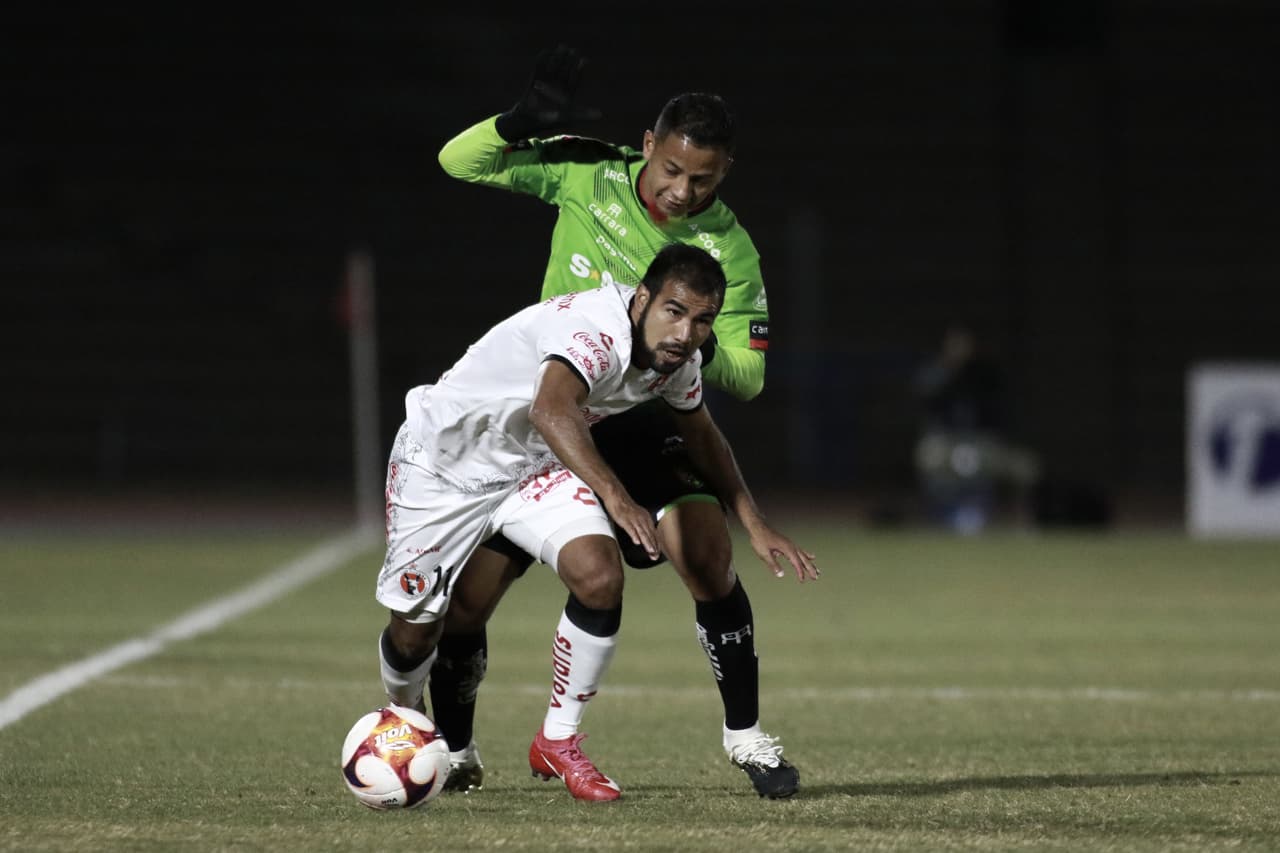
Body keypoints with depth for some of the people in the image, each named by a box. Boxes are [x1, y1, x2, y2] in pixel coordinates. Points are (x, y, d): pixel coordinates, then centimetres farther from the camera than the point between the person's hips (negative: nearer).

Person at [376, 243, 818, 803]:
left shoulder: (678, 359, -10)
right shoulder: (596, 332, -37)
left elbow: (702, 436, 13)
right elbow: (551, 411, -57)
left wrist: (755, 527, 9)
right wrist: (616, 499, -69)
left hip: (533, 468, 6)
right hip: (441, 458, -6)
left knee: (600, 575, -20)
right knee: (414, 626, 0)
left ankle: (558, 744, -2)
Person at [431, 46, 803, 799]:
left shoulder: (729, 248, -14)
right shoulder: (587, 173, -12)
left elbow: (748, 376, -10)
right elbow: (460, 162, -6)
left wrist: (698, 349, -31)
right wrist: (523, 123, -26)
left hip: (643, 423, -1)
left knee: (706, 551, -25)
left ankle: (745, 733, -5)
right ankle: (455, 750, 19)